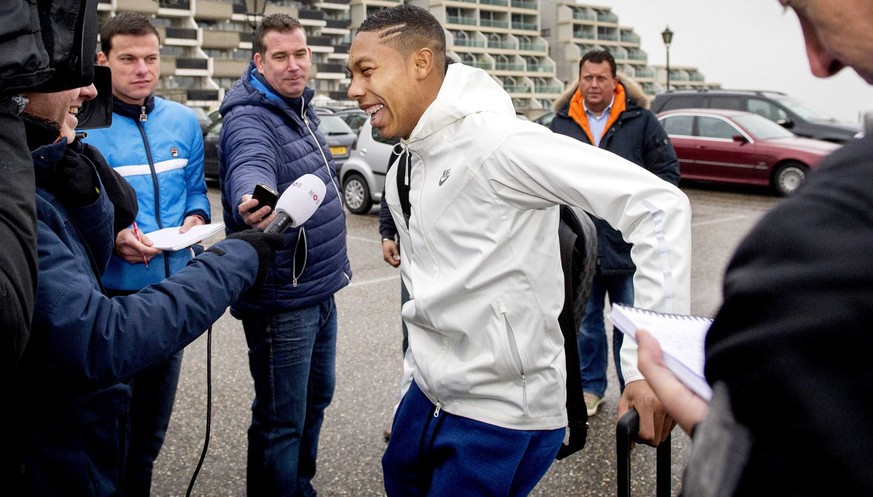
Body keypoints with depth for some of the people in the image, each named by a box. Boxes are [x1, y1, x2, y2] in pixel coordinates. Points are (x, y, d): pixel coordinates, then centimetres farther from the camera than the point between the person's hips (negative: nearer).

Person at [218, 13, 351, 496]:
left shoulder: (301, 108, 9)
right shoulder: (248, 120, -18)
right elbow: (249, 168, -41)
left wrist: (336, 259, 20)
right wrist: (253, 204, -63)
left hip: (320, 290, 9)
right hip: (282, 299, -9)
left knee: (317, 396, 23)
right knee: (281, 421, 3)